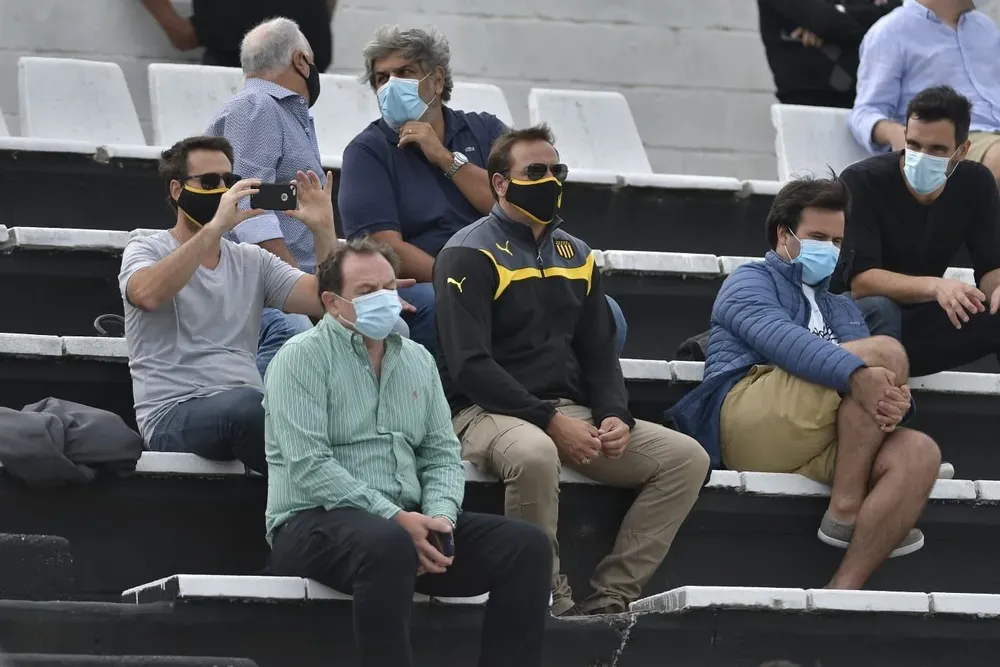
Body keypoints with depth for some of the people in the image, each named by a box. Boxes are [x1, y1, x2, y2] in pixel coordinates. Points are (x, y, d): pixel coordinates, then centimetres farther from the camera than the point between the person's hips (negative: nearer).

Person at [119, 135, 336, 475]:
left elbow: (325, 301, 8)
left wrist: (323, 230, -7)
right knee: (244, 403, -38)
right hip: (174, 414, -4)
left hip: (245, 409, 4)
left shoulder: (252, 261, 22)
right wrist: (216, 227, -24)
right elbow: (148, 294, -19)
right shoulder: (147, 251, 7)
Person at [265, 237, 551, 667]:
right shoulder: (303, 358, -4)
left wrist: (439, 517, -9)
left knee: (527, 545, -13)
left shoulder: (418, 360, 17)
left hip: (406, 522, 7)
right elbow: (309, 466, -15)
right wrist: (393, 517, -21)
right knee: (388, 544, -41)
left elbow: (442, 454, 14)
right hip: (316, 521, -7)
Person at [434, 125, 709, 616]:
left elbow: (599, 354, 17)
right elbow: (469, 366, -15)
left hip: (571, 413, 7)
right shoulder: (470, 255, -6)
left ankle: (609, 596, -15)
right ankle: (549, 599, -25)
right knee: (534, 453, -41)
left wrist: (615, 417, -4)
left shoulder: (576, 256, 17)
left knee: (687, 458, -9)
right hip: (489, 412, -7)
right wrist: (550, 421, -20)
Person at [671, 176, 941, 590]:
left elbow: (874, 381, 16)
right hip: (748, 419, -6)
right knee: (886, 351, -20)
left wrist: (896, 401, -11)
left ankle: (844, 588, -31)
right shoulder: (752, 282, 14)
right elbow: (779, 338, -11)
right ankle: (846, 511, -21)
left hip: (811, 452, 6)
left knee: (920, 454, -23)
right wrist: (857, 372, -28)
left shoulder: (840, 309, 35)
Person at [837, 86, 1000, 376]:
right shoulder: (862, 182, -22)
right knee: (879, 310, -37)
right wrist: (935, 286, -45)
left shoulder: (976, 183, -7)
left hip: (920, 322, 4)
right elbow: (859, 281, -29)